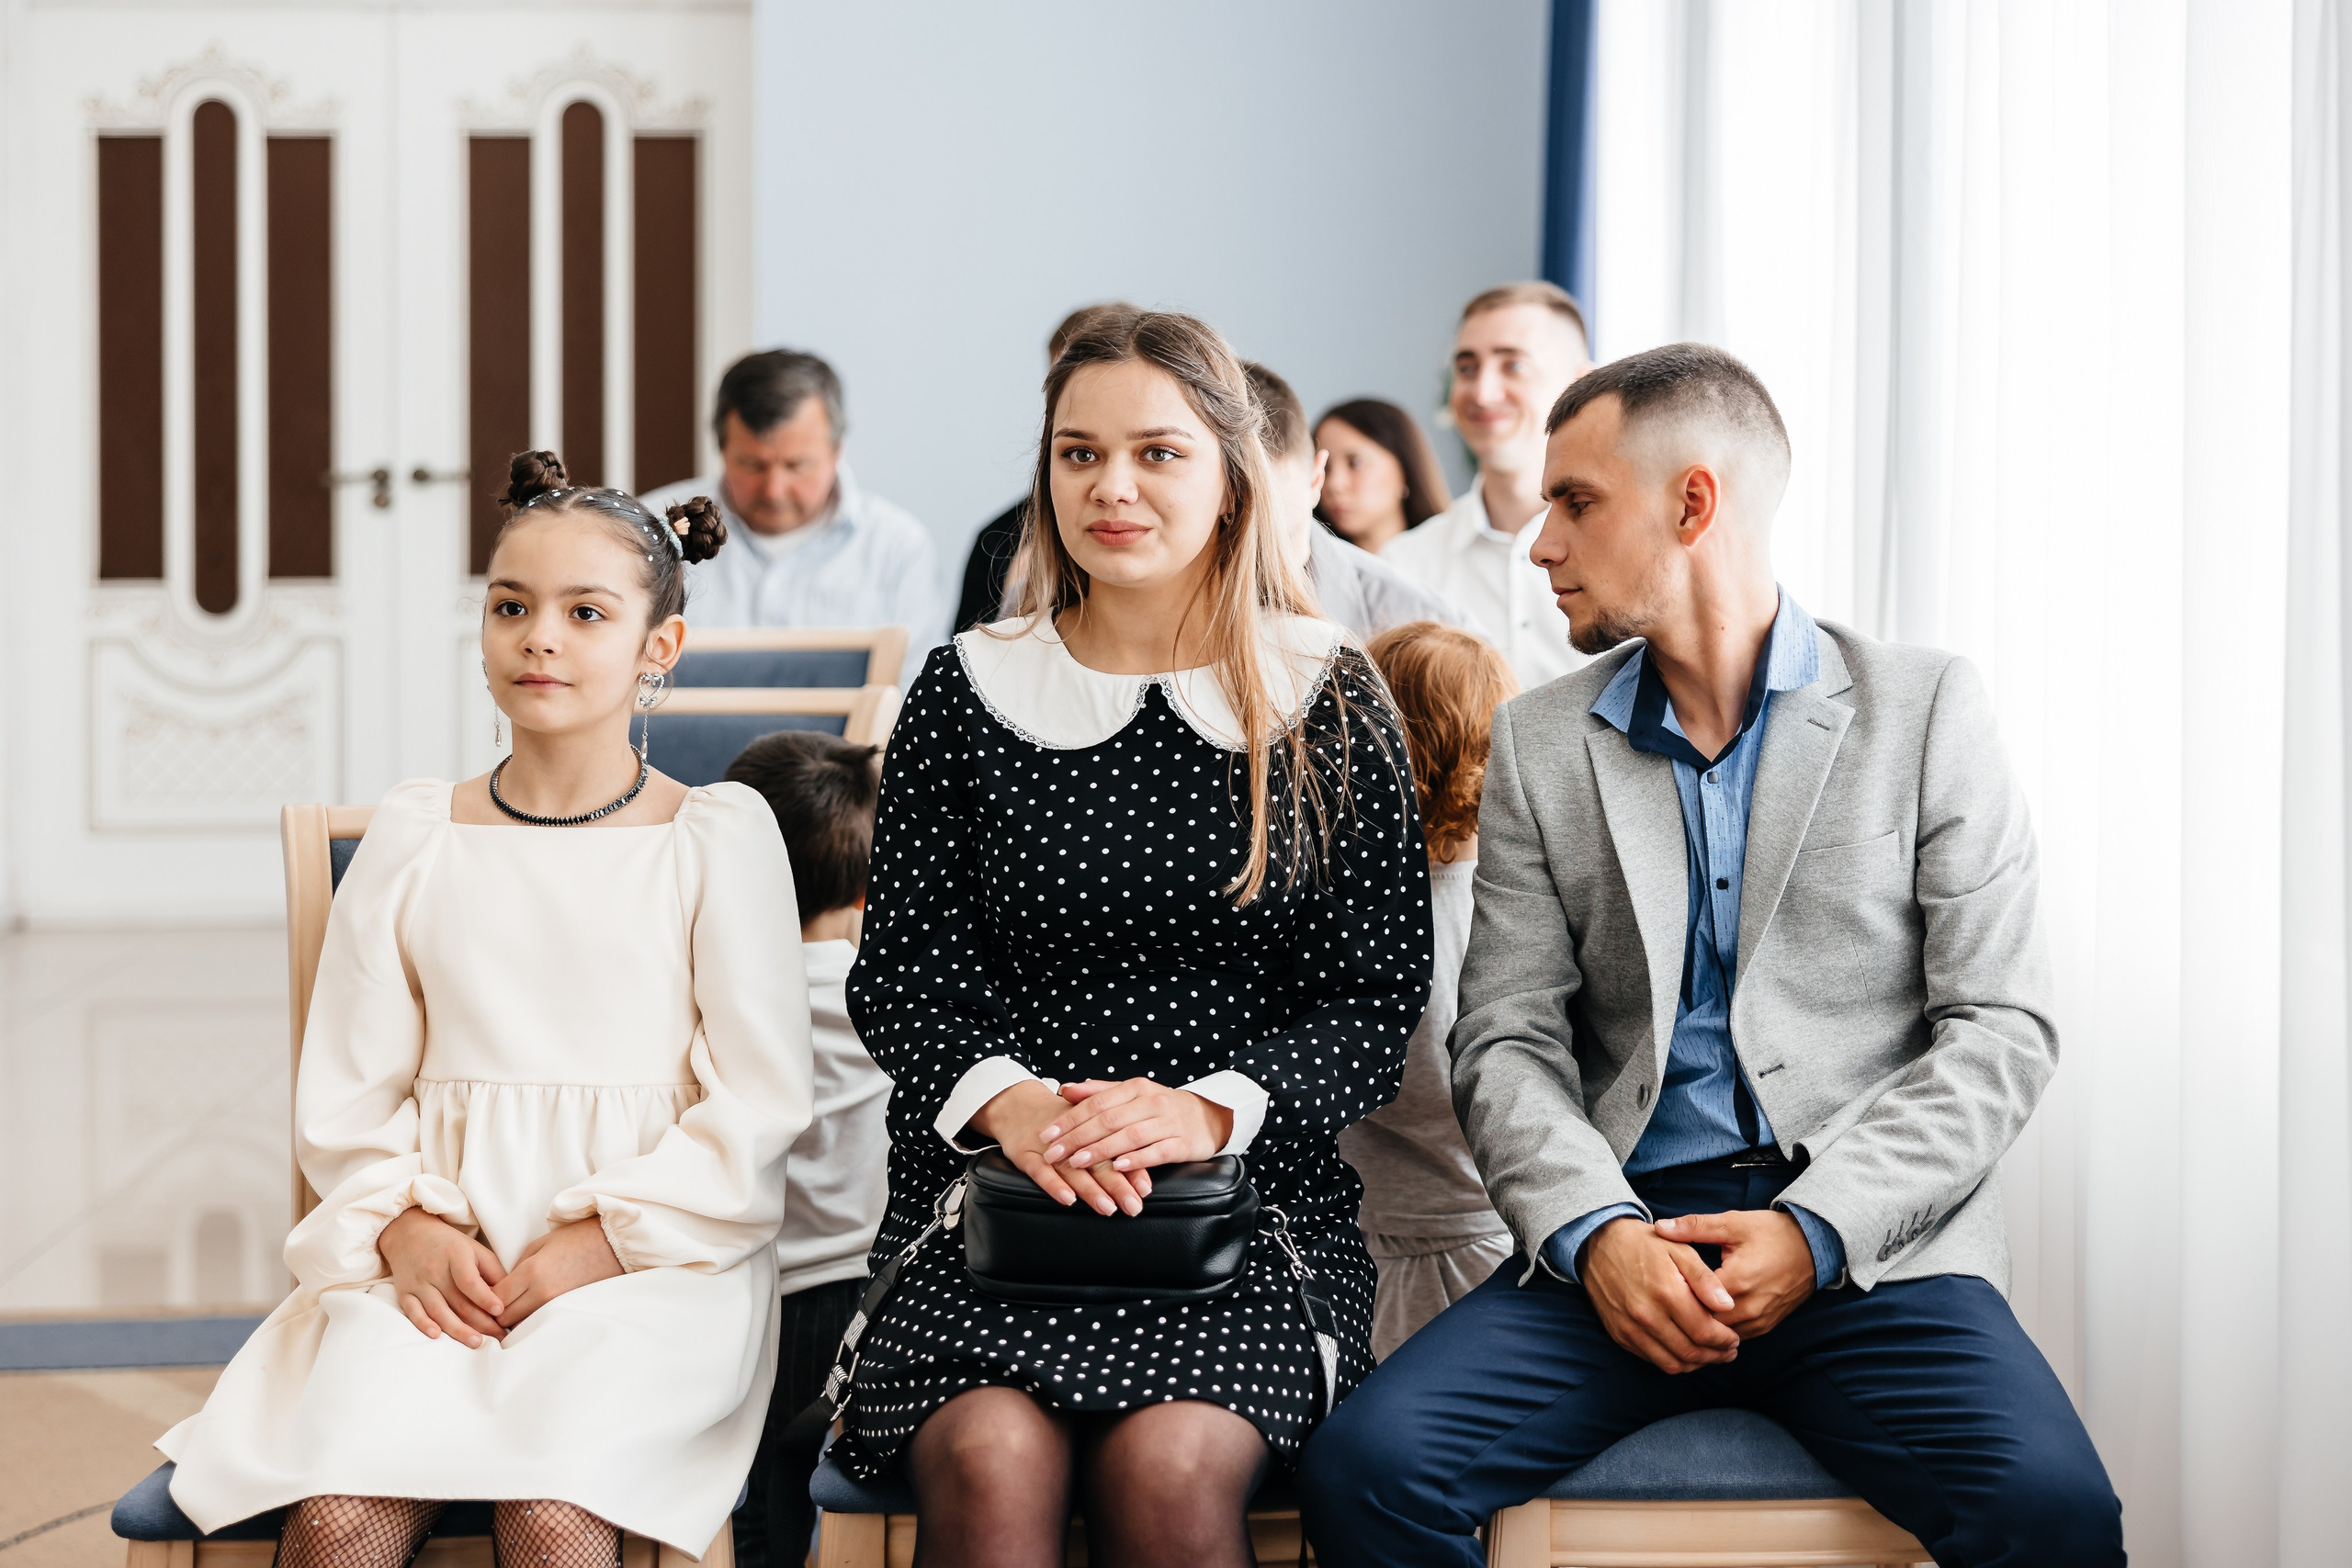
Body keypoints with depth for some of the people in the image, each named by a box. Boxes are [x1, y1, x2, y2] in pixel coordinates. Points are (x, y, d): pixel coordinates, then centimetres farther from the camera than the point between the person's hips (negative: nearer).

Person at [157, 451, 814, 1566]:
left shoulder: (719, 836, 6)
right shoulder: (414, 836, 13)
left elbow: (759, 1105, 1)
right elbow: (346, 1093, 12)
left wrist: (603, 1241, -10)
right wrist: (406, 1227, -7)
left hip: (653, 1259, -2)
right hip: (434, 1256, 2)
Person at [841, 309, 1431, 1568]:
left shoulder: (1328, 702, 7)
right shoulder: (965, 695, 10)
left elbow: (1378, 991, 3)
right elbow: (903, 971, 6)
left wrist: (1211, 1108, -15)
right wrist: (1003, 1098, -15)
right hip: (989, 1179, 1)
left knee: (1170, 1466, -28)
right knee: (992, 1462, -28)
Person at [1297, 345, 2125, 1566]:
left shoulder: (1926, 711, 6)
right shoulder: (1538, 743, 14)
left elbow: (2000, 1030, 1)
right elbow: (1508, 1042, 8)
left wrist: (1818, 1232, -12)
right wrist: (1595, 1232, -12)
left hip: (1869, 1243, -2)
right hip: (1618, 1242, 2)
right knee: (1363, 1470, -23)